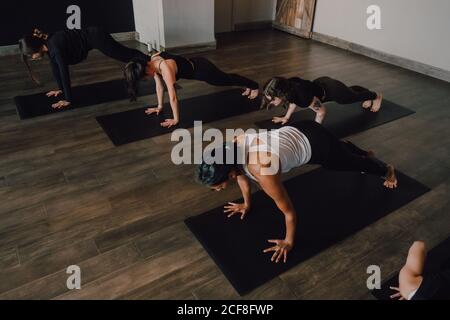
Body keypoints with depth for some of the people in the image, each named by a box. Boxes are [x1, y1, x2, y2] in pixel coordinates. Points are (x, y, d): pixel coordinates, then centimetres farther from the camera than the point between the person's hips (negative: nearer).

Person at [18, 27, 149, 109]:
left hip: (95, 36, -8)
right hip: (91, 35, 8)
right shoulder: (47, 44, -5)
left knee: (127, 55, 2)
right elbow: (55, 67, 7)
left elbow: (64, 72, -31)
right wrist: (61, 89, 13)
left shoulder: (55, 46, -31)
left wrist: (68, 99, -27)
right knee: (126, 54, 21)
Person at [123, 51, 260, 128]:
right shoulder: (152, 62, -13)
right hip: (194, 65, 8)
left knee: (227, 79, 18)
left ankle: (254, 86, 45)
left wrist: (176, 119, -30)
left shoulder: (165, 68, -39)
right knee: (225, 79, 29)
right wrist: (160, 106, 4)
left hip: (202, 69, -8)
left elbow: (172, 96, -37)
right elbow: (159, 84, 0)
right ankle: (248, 86, 55)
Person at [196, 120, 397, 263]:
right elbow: (241, 174, 3)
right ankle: (366, 153, 70)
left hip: (316, 146, -6)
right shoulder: (233, 146, -21)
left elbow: (289, 211, -28)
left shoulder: (263, 171, -42)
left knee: (352, 163, 26)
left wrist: (289, 243, -12)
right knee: (342, 150, 38)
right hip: (299, 131, 6)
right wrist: (247, 204, 15)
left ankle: (386, 171, 59)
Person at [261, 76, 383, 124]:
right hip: (320, 84, 6)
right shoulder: (287, 87, -24)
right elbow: (294, 101, 0)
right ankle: (369, 97, 66)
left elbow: (322, 111, -30)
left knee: (353, 96, 28)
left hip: (332, 89, -6)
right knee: (351, 92, 36)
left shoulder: (302, 95, -45)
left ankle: (376, 96, 59)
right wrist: (286, 117, -3)